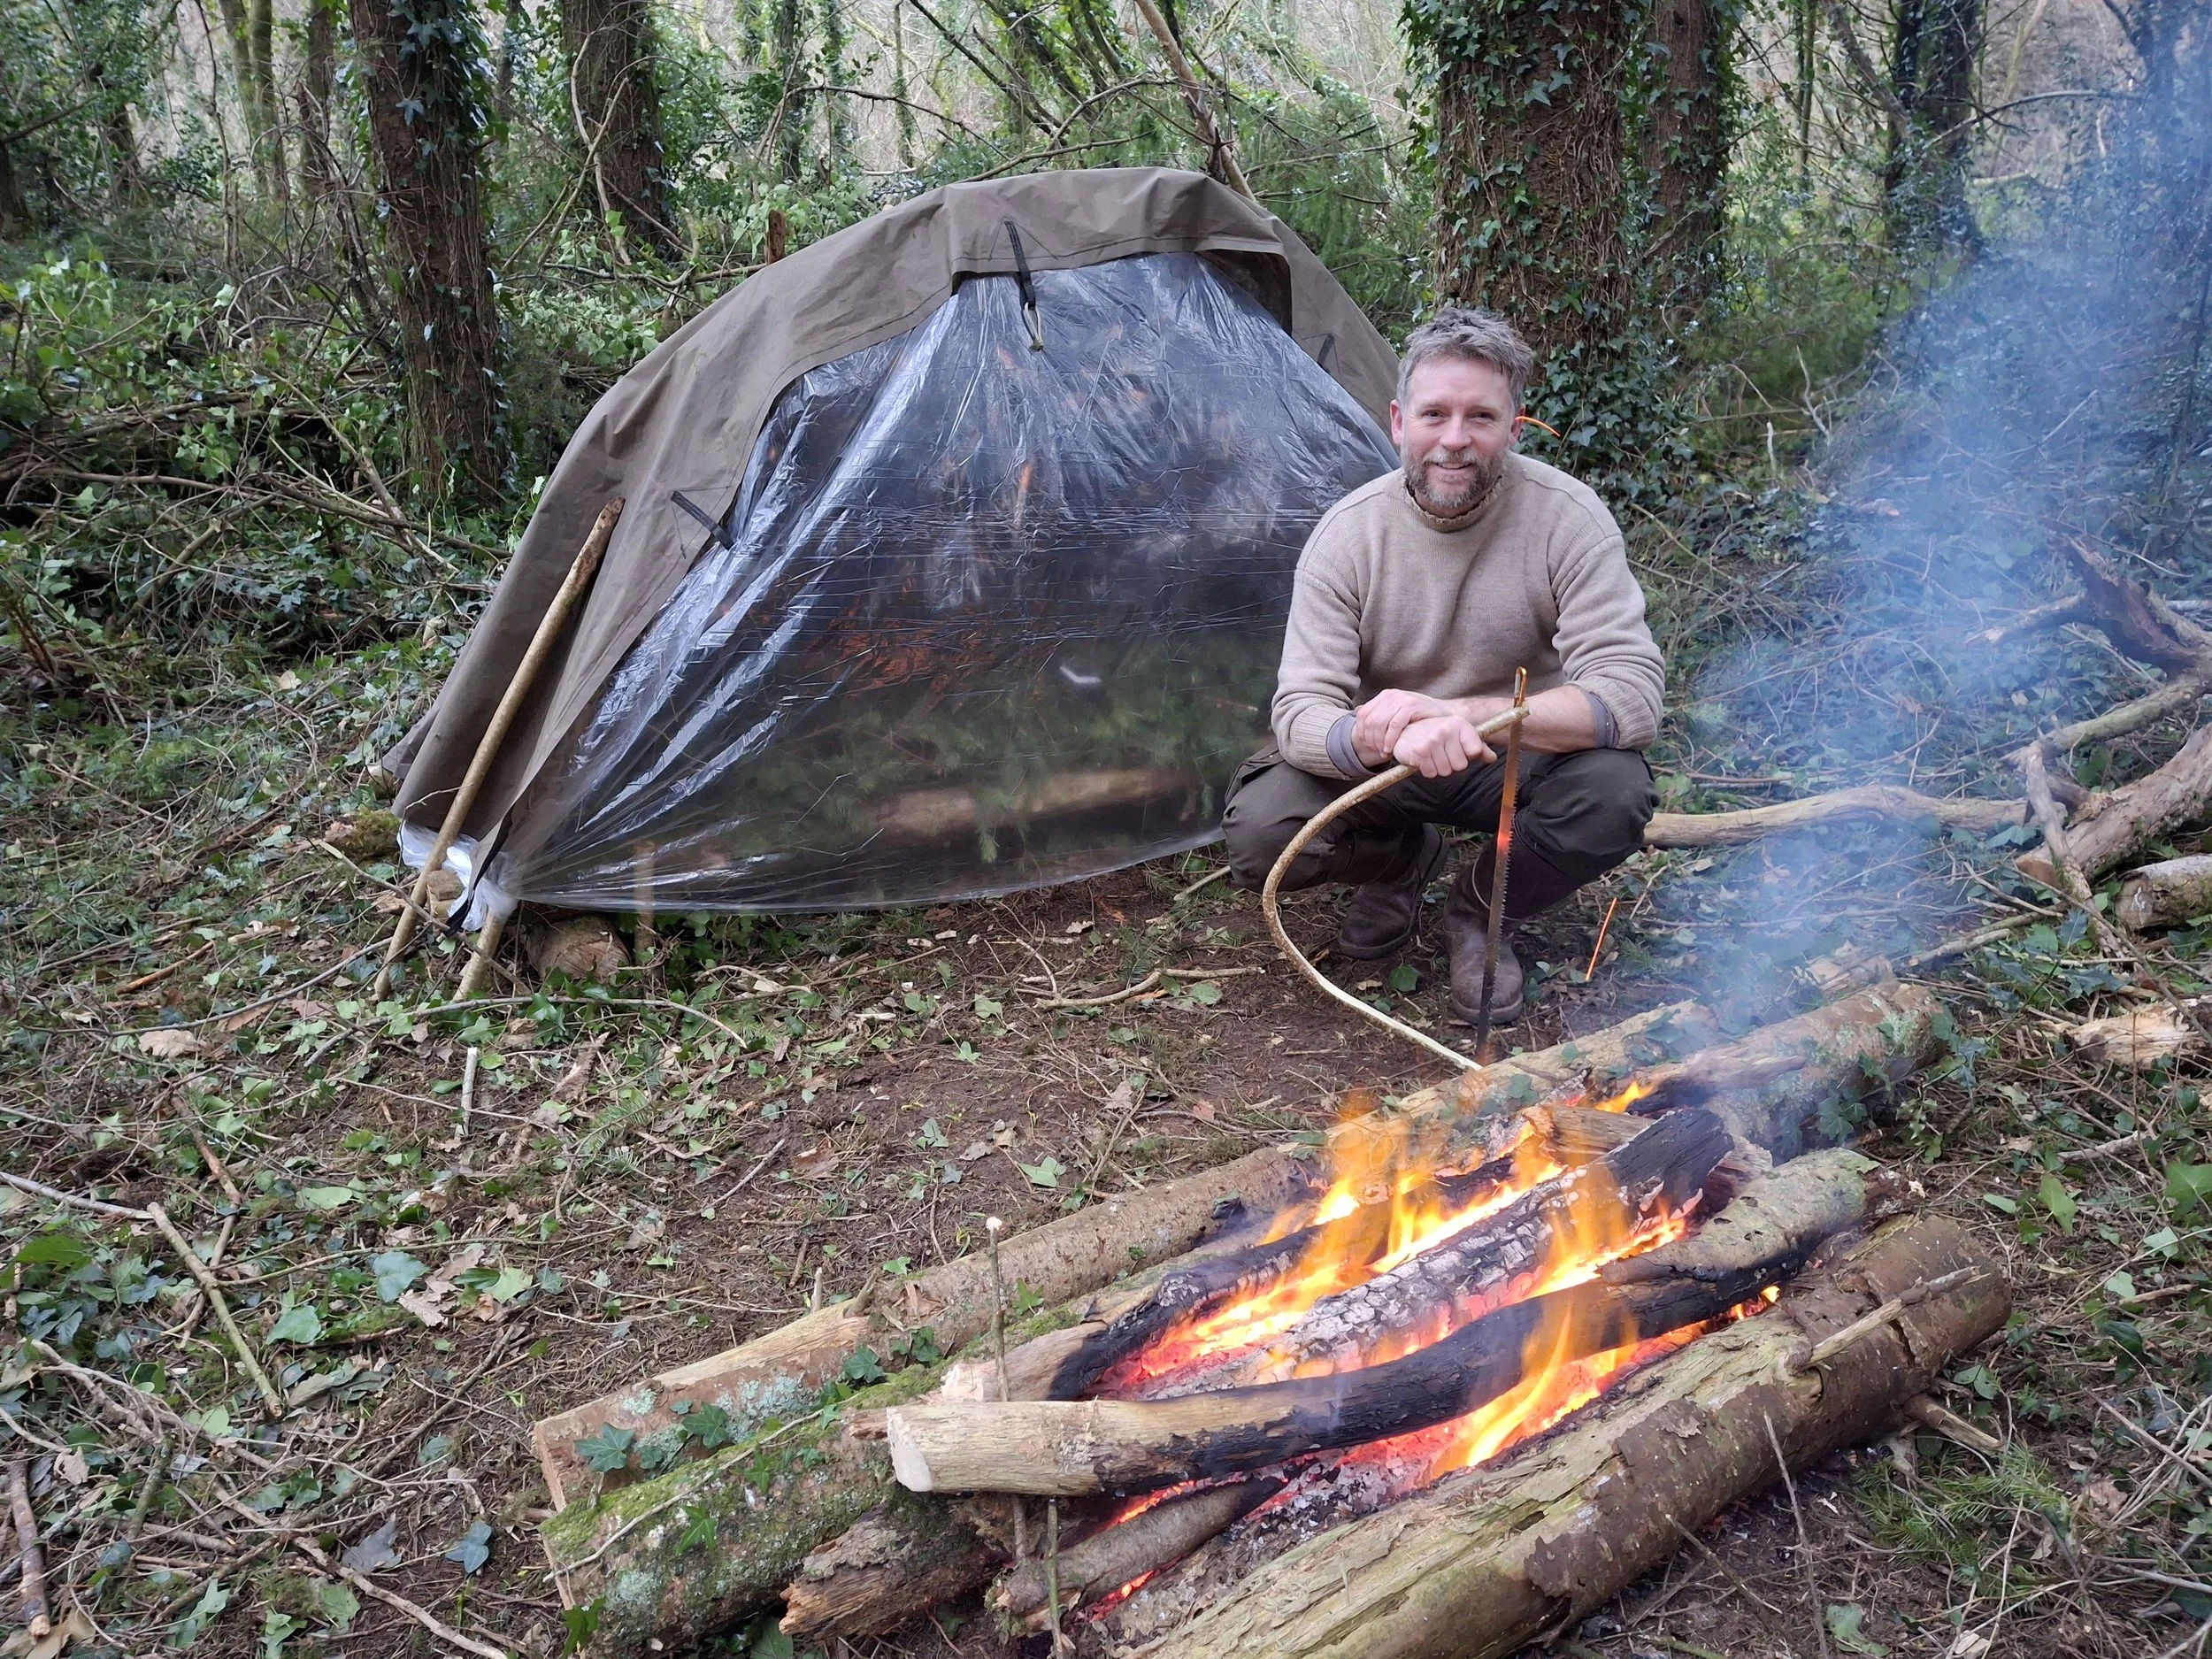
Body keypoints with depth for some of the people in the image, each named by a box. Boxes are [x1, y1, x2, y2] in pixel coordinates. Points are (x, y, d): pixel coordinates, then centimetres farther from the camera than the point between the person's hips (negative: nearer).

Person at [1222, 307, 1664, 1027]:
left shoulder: (1568, 516, -19)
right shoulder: (1347, 532, -15)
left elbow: (1631, 691, -27)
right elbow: (1302, 713, -19)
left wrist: (1474, 716, -41)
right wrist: (1370, 736, -45)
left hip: (1518, 760, -1)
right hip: (1384, 769, 1)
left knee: (1615, 797, -33)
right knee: (1257, 831, -25)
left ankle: (1478, 909, 0)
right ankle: (1403, 859, 11)